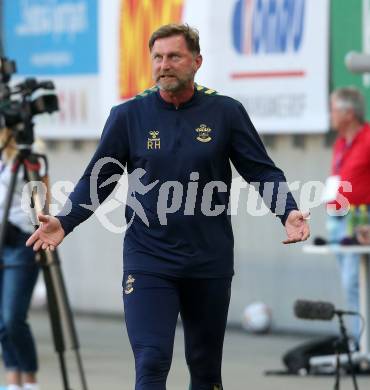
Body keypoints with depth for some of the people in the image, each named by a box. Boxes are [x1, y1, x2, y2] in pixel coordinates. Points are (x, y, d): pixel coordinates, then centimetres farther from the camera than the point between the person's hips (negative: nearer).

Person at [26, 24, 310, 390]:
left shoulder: (226, 112, -1)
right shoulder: (127, 116, -1)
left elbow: (263, 171, 1)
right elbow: (98, 178, 5)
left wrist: (288, 212, -16)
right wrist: (64, 222, -9)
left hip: (210, 263, 1)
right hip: (147, 261, -1)